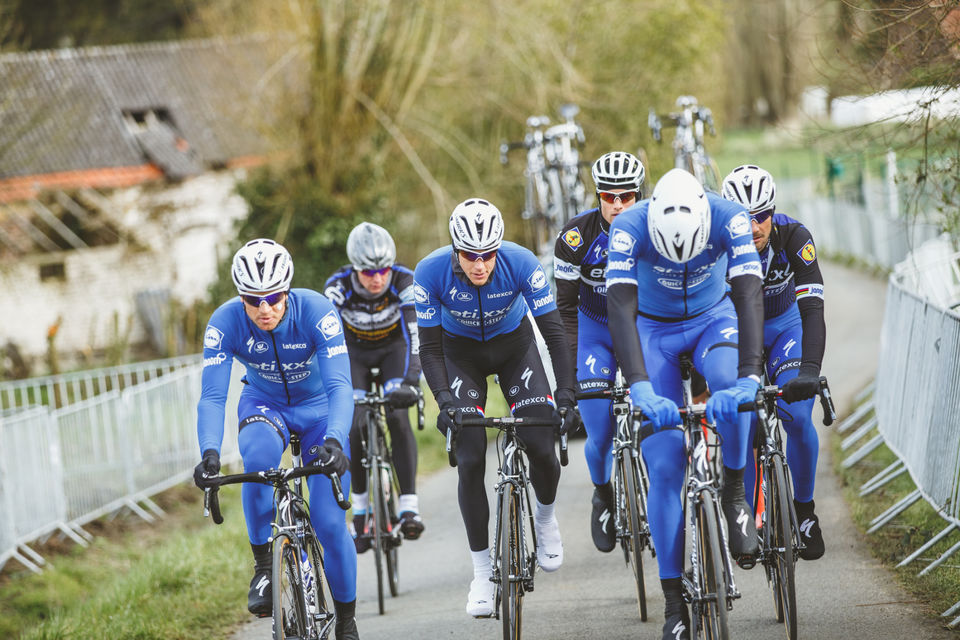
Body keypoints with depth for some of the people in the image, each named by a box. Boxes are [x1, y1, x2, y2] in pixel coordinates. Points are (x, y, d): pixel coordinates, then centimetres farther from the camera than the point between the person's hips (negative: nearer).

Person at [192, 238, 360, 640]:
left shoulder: (316, 312, -30)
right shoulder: (225, 322, -26)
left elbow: (340, 385, -37)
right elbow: (212, 396, -29)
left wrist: (335, 440, -55)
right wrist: (209, 451, -47)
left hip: (319, 408, -1)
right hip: (264, 405, 1)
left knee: (329, 522, -12)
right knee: (259, 458, -36)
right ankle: (263, 567, -19)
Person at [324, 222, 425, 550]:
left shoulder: (404, 282, -31)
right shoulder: (338, 287, -30)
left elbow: (414, 332, -40)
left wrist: (410, 382, -53)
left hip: (394, 347, -1)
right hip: (356, 351, 1)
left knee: (398, 418, -21)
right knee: (355, 428, -14)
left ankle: (409, 507, -20)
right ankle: (361, 509, 3)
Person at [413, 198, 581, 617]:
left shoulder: (521, 264, -30)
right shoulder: (431, 272, -29)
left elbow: (554, 332, -26)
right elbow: (429, 349, -22)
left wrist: (566, 395, -35)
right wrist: (445, 401, -36)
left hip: (514, 344, 0)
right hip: (460, 351, 0)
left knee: (541, 448, -14)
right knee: (470, 460, -12)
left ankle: (545, 517, 20)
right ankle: (482, 572, -1)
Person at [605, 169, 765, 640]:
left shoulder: (729, 219, -29)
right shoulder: (629, 228, -31)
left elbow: (748, 295, -37)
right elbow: (620, 307, -38)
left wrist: (748, 378, -50)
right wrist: (639, 387, -51)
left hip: (713, 319, 0)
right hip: (655, 330, 0)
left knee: (728, 381, -37)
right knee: (663, 466, -9)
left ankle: (733, 495, -13)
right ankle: (674, 601, -1)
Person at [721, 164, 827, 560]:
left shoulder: (793, 238, -30)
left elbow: (812, 308, -36)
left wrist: (810, 370, -50)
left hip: (785, 326, 0)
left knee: (797, 419, -16)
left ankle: (804, 511, 5)